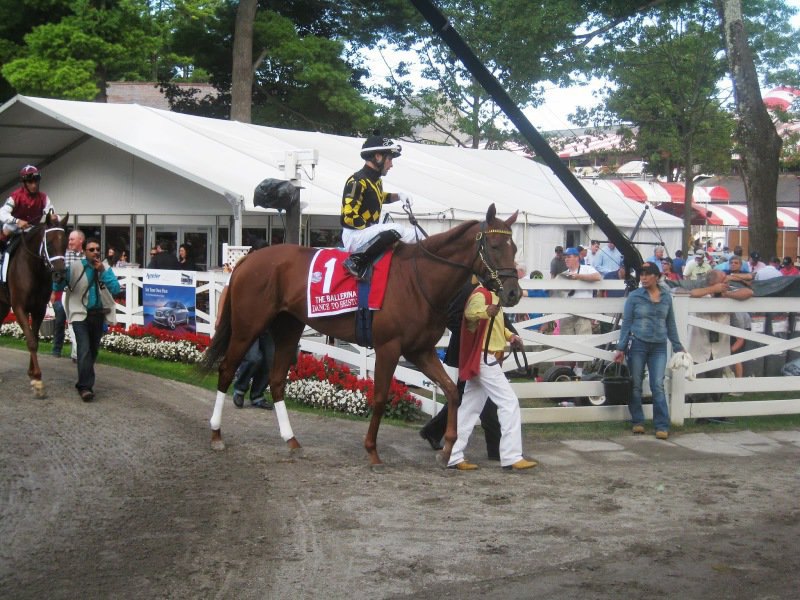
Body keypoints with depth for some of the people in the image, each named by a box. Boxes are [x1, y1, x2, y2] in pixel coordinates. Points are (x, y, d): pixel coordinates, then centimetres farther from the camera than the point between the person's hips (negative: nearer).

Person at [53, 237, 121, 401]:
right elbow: (57, 286, -9)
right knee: (84, 349, -17)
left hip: (98, 315, 4)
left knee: (93, 350, 13)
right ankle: (85, 387, -17)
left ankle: (84, 381, 32)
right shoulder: (74, 267, -8)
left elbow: (115, 289, -8)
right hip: (80, 314, -4)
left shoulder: (105, 268, 3)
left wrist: (103, 271, -17)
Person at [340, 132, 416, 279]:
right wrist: (369, 229, -19)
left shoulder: (376, 180, 10)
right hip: (355, 236, -10)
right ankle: (358, 262, -24)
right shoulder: (357, 181, -19)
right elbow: (349, 216, -26)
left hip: (369, 233, 10)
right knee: (395, 230, -30)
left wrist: (398, 196, 16)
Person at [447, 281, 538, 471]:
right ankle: (511, 457, -7)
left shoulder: (493, 296, 16)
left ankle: (454, 457, 12)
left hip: (481, 362, 10)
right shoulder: (481, 294, -16)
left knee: (470, 408, 10)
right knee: (509, 402, -9)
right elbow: (470, 312, -38)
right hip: (484, 359, -10)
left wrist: (510, 336, 11)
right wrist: (485, 312, -59)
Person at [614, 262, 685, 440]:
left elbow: (671, 324, 14)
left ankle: (662, 425, -1)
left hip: (659, 347, 1)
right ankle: (638, 422, 17)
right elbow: (626, 323, 1)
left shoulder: (666, 297, 6)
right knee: (636, 385, 5)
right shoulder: (634, 296, 0)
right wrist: (621, 348, -4)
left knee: (658, 386, -4)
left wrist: (678, 347, 12)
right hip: (637, 345, -1)